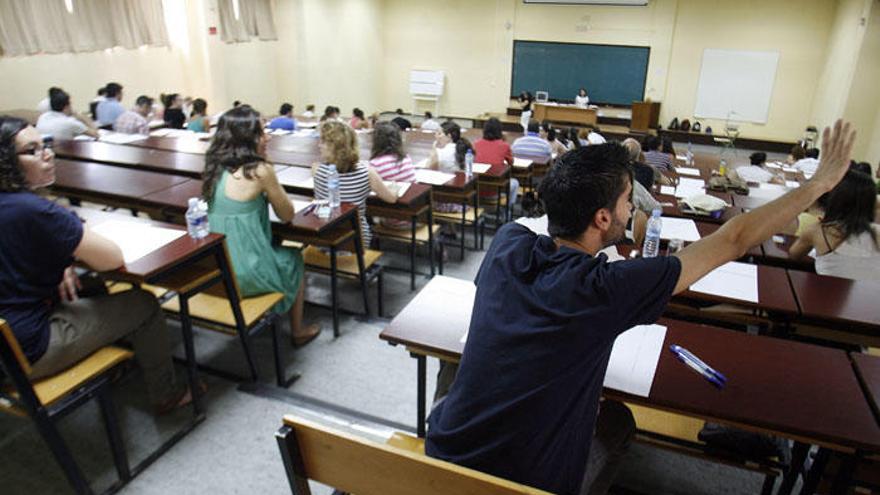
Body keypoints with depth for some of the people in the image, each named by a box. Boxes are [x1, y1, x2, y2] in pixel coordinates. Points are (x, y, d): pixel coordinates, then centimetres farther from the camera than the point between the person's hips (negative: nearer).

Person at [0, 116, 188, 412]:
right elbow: (113, 258, -23)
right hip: (27, 350, -9)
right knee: (144, 306, 3)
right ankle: (166, 396, 21)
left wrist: (61, 264, 1)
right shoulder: (31, 210, -27)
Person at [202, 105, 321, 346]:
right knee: (294, 259, 24)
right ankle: (297, 332, 35)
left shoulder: (215, 169, 2)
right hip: (246, 275, -6)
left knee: (279, 252, 33)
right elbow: (287, 215, -6)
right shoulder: (260, 171, -17)